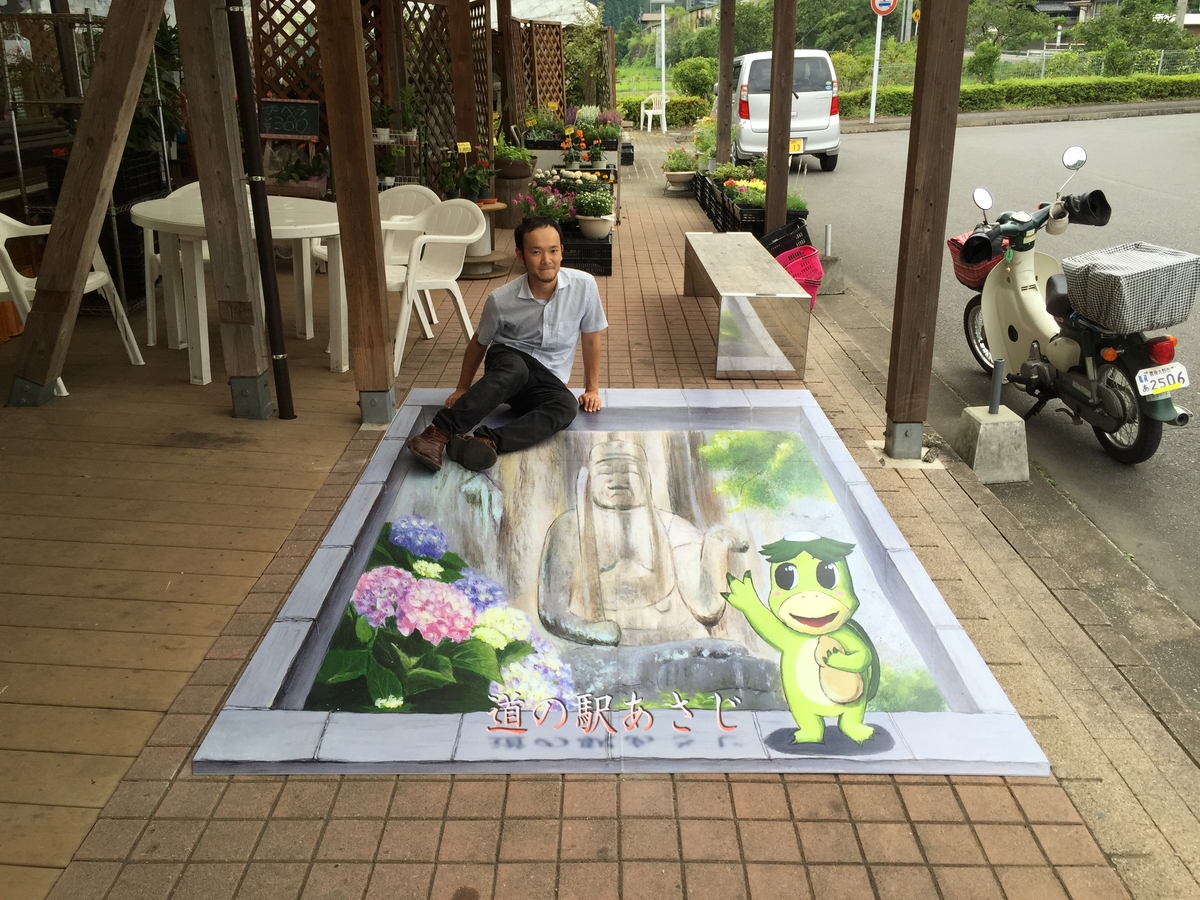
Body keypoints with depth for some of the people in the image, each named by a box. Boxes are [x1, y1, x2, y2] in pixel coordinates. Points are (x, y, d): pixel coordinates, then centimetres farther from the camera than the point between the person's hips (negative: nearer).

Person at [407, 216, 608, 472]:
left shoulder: (584, 285, -13)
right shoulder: (501, 299, -14)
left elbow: (591, 339, 1)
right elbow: (478, 344, 5)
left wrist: (592, 389, 5)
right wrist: (462, 389, 12)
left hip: (548, 382, 2)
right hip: (507, 360, -1)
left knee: (567, 406, -34)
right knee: (515, 369, -39)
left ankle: (485, 441, -46)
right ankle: (438, 434, -47)